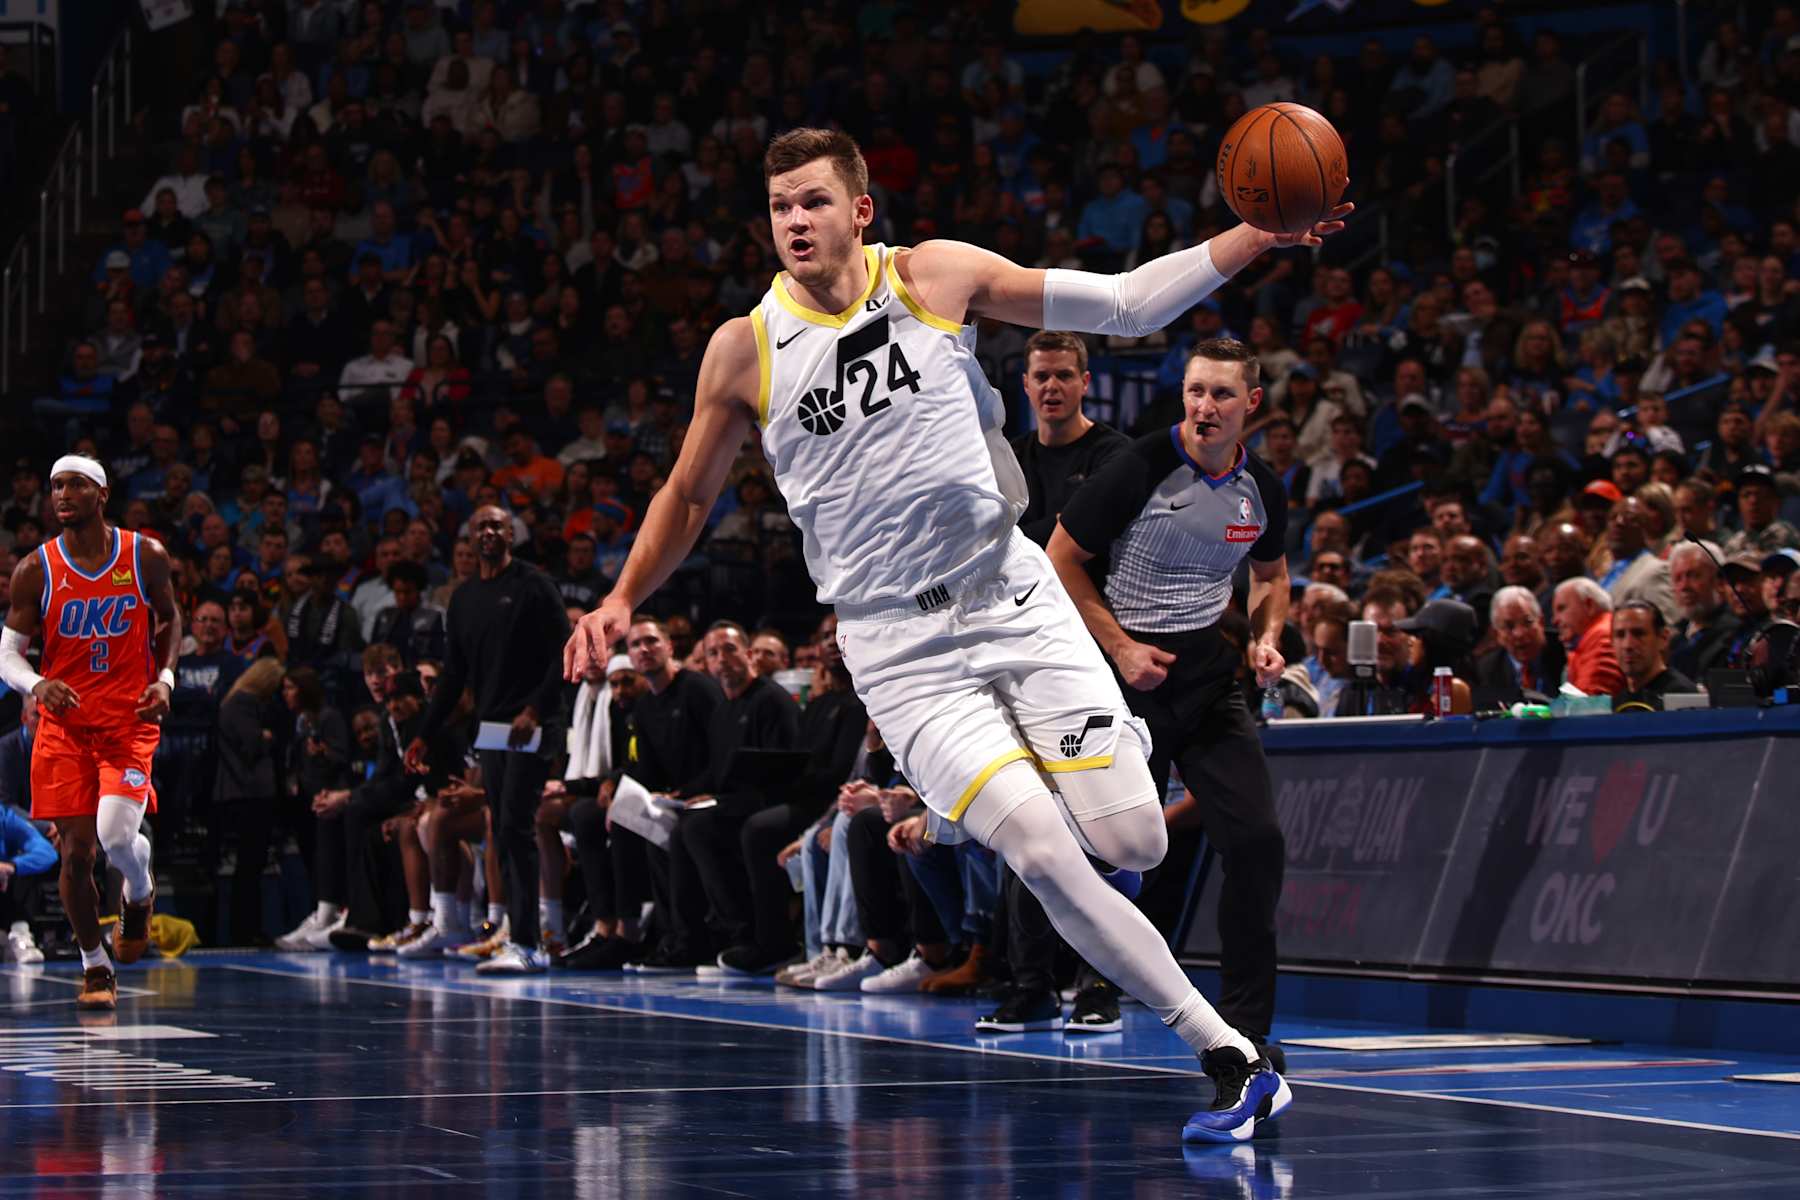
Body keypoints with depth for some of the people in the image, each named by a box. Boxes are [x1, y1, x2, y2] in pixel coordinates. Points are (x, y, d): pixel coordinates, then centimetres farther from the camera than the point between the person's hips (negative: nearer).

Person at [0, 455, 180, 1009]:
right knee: (76, 850, 0)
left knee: (116, 836, -20)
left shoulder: (146, 556, -2)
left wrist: (165, 680, -1)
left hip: (130, 719, -1)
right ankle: (95, 968, 18)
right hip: (64, 721, 1)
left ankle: (140, 892, 17)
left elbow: (170, 621, 15)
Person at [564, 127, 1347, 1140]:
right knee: (1044, 855, -19)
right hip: (900, 647, -1)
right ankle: (1229, 1055, -11)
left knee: (1135, 842, -9)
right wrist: (621, 601, 1)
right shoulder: (746, 349, 0)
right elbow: (690, 495, 14)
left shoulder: (936, 277, -1)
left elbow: (1125, 305, 2)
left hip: (1014, 598, 1)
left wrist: (1264, 236, -7)